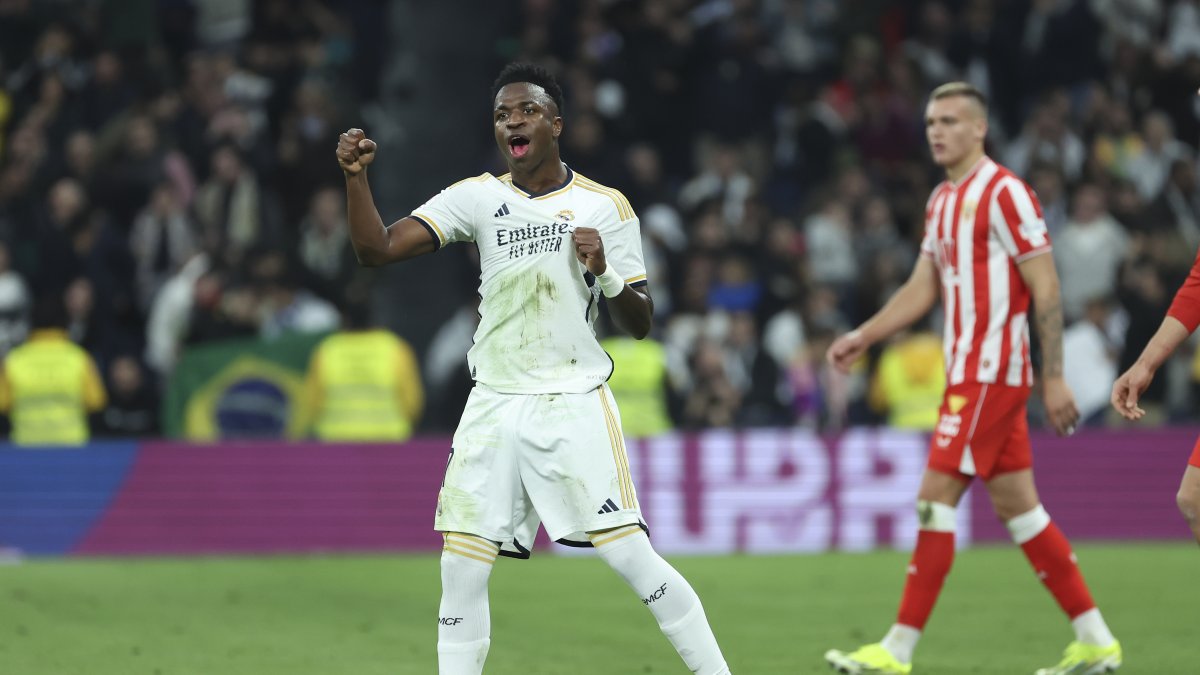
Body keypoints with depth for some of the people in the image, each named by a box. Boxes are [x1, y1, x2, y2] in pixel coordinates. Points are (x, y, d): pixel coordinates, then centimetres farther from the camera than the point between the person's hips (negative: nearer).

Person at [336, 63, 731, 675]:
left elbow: (638, 325, 1)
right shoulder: (478, 197, 5)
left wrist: (605, 270, -17)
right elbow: (376, 249, -2)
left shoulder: (605, 206, 0)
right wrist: (356, 176, -16)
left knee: (632, 557, -12)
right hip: (493, 409, 3)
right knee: (461, 571, -2)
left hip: (575, 403, -3)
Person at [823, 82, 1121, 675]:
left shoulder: (1004, 193, -12)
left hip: (989, 372, -9)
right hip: (970, 372, 9)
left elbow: (1046, 289, -13)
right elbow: (923, 288, 20)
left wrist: (1054, 379, -16)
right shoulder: (942, 201, 16)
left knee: (936, 498, -10)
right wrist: (863, 337, 10)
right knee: (1016, 506, 9)